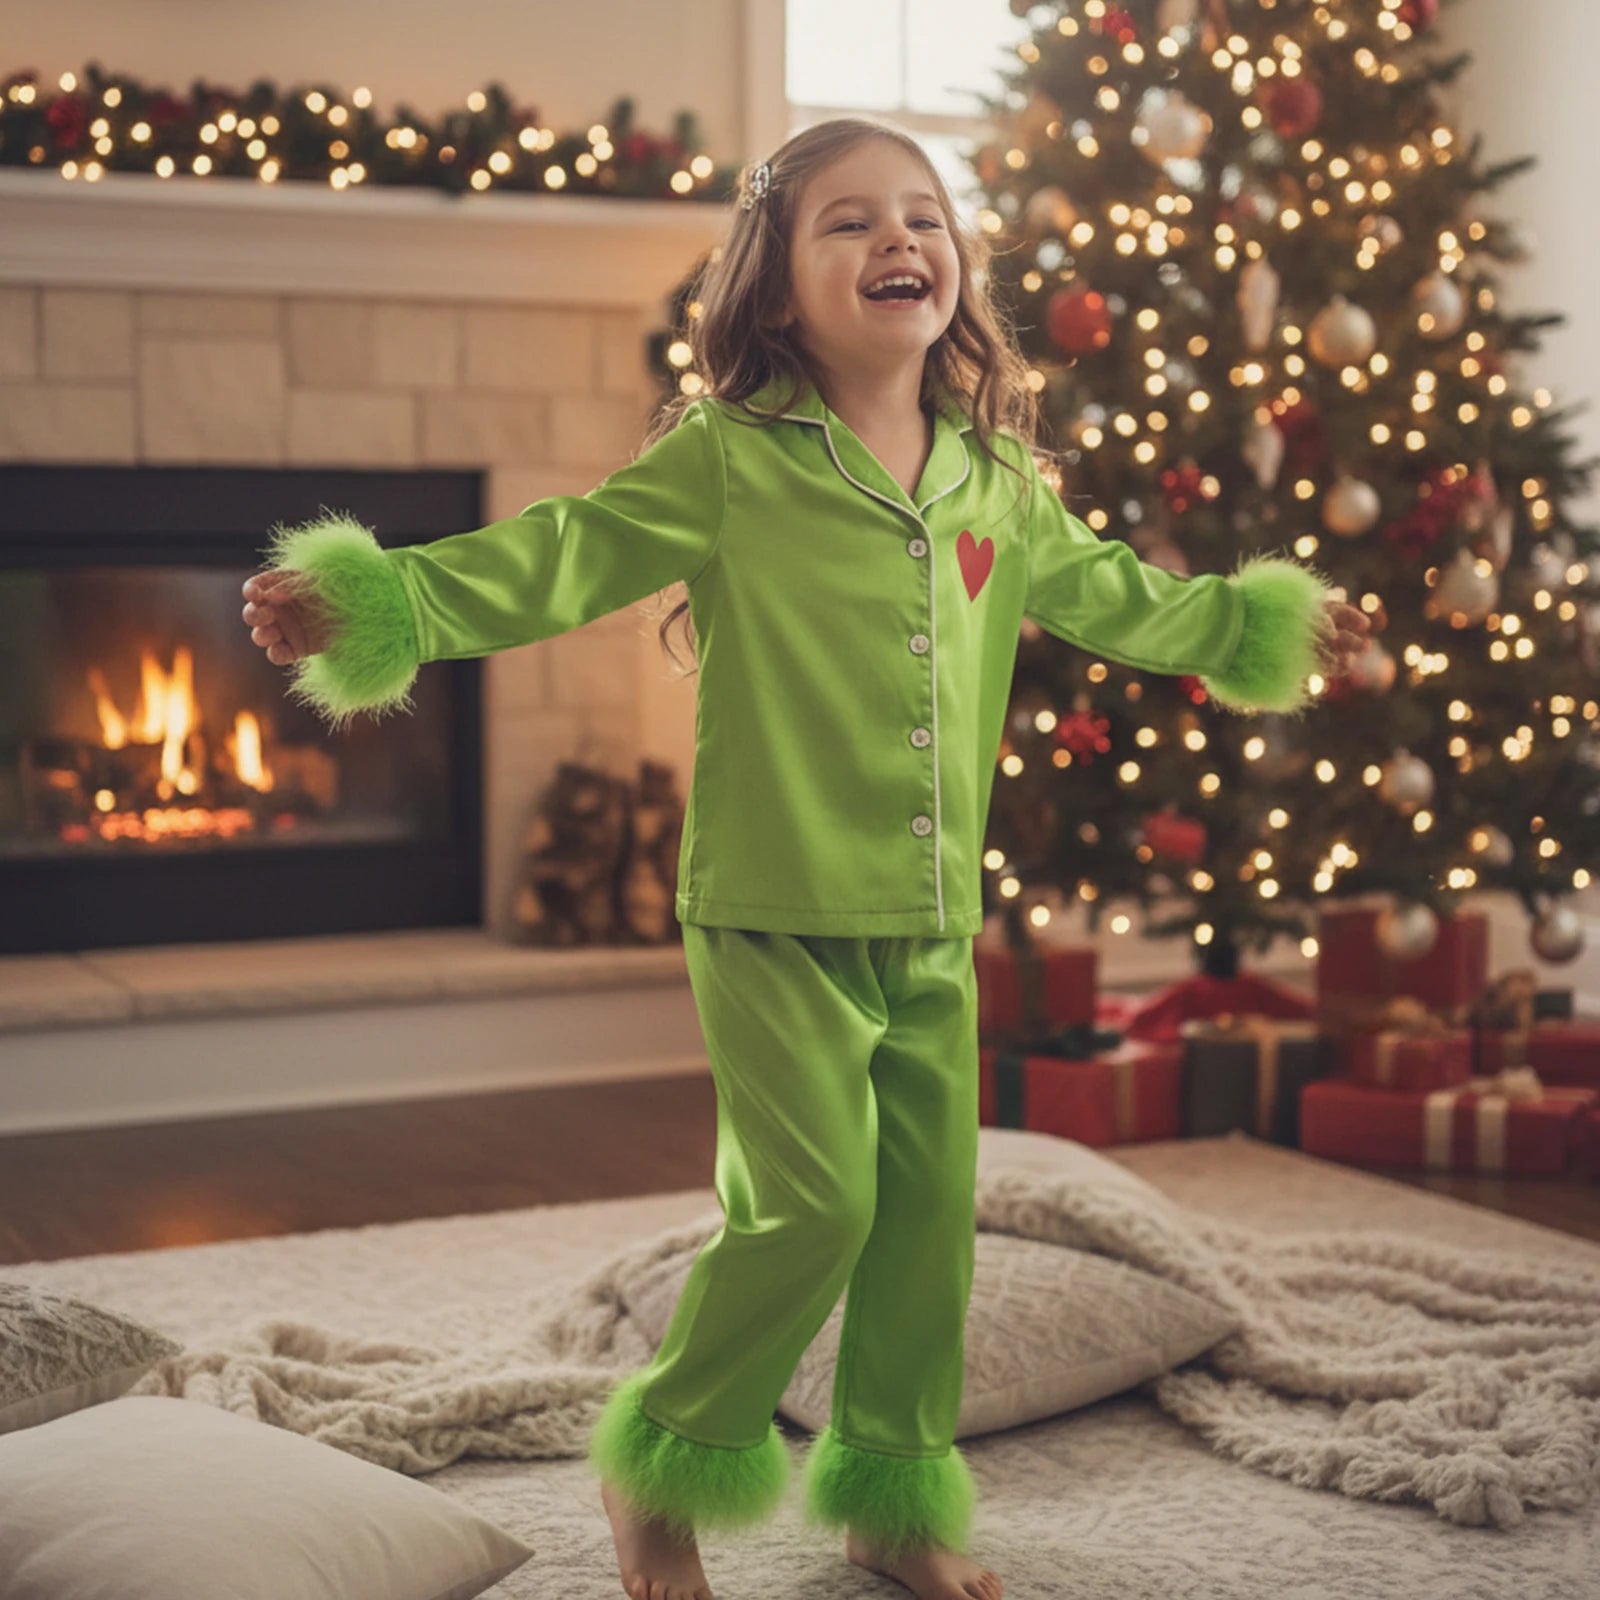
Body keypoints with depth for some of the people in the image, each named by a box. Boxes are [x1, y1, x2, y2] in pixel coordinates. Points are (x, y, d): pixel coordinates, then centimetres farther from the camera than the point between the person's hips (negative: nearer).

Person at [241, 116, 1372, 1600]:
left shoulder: (997, 484, 10)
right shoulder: (727, 463, -7)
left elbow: (1109, 592, 25)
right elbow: (560, 557, -13)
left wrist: (1263, 619, 34)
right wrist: (373, 601, -25)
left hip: (933, 927, 6)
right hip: (774, 917, -6)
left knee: (931, 1210, 9)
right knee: (811, 1204, -11)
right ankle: (660, 1472, 13)